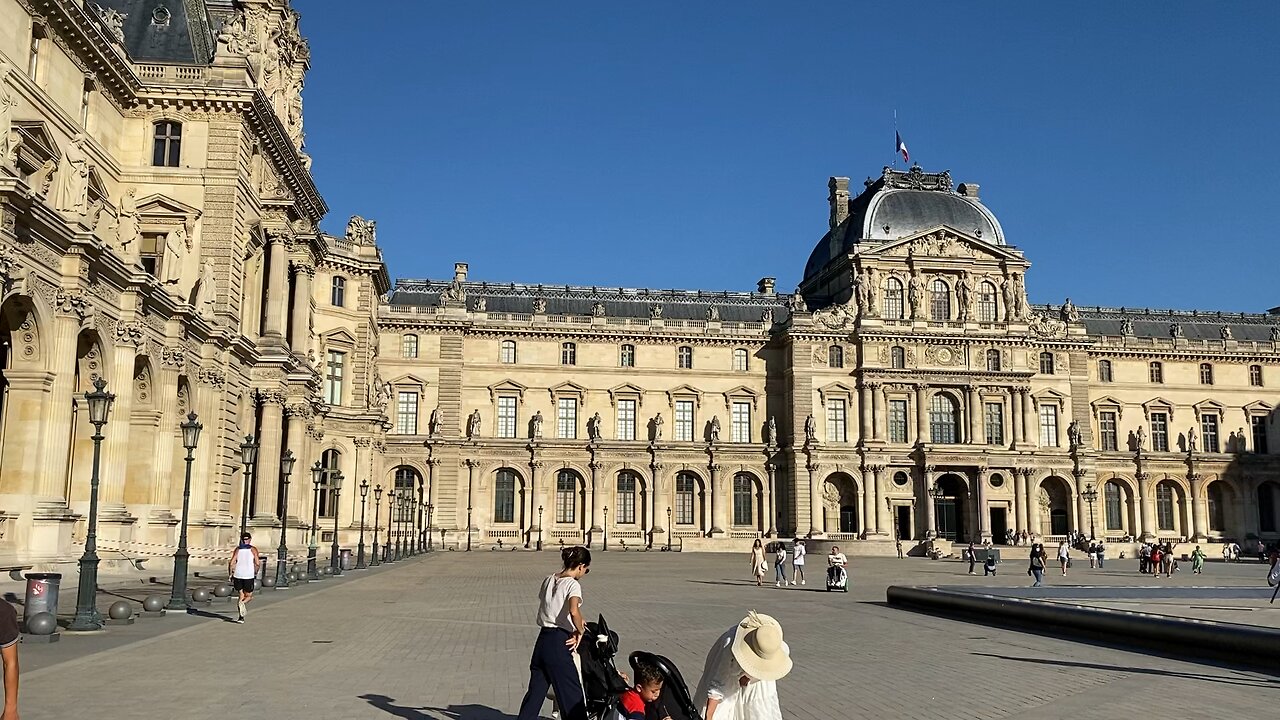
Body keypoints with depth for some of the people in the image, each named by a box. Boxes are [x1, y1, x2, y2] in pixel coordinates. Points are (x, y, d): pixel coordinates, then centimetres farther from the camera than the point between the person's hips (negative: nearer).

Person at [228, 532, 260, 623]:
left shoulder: (237, 549, 8)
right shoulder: (253, 549, 3)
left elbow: (231, 563, 0)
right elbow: (257, 563, -5)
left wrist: (230, 575, 8)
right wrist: (255, 573, 10)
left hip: (238, 575, 2)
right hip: (249, 576, -2)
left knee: (241, 595, 16)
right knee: (249, 596, 11)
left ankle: (241, 617, 9)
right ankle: (242, 603, -23)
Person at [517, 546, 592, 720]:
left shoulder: (549, 580, 10)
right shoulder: (573, 584, -12)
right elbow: (574, 611, -29)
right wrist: (580, 631, -13)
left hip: (542, 640, 7)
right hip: (559, 643, -7)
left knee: (535, 691, 15)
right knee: (572, 695, 2)